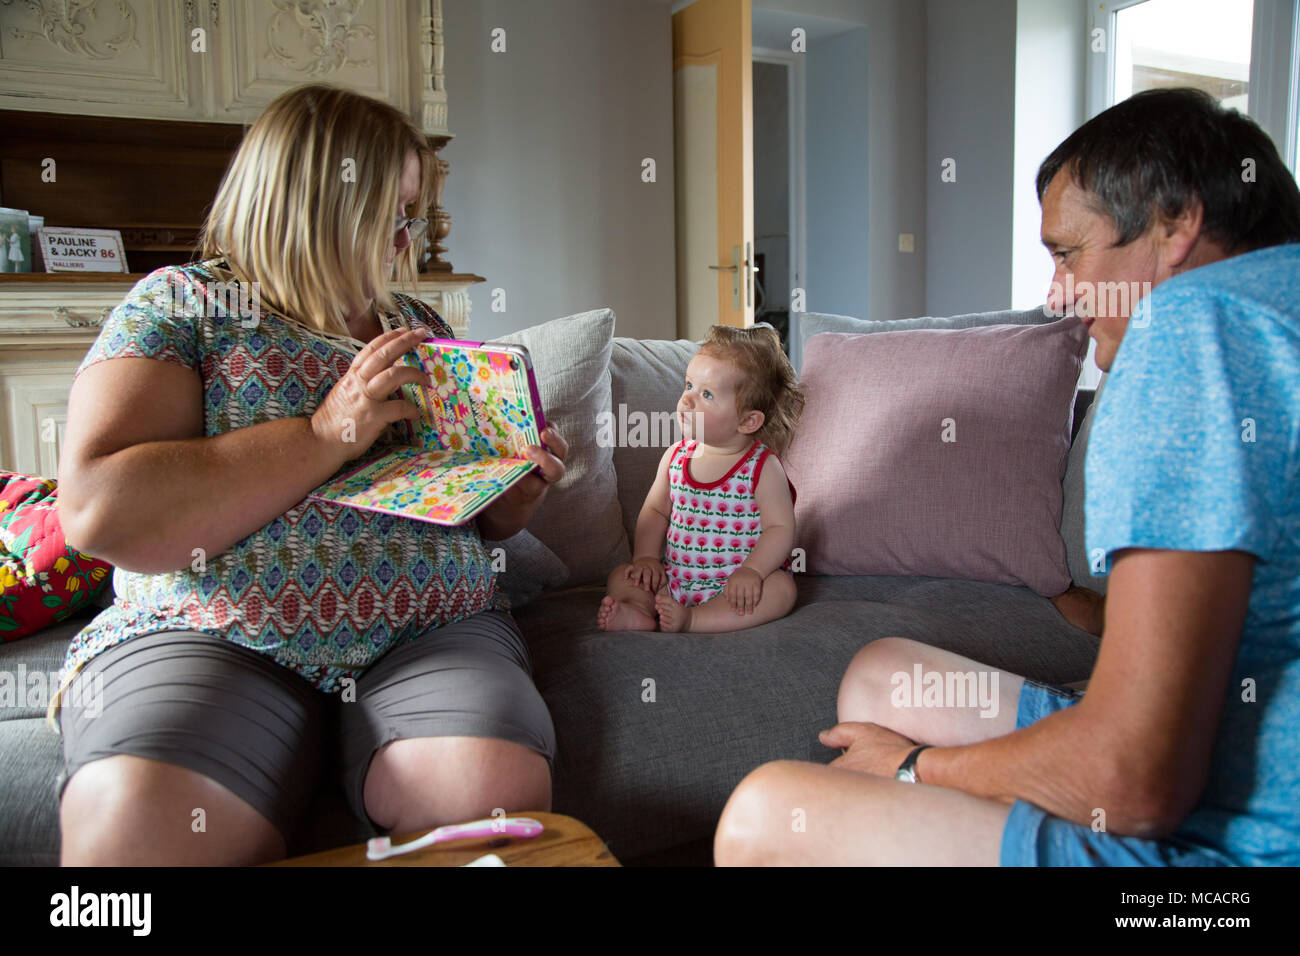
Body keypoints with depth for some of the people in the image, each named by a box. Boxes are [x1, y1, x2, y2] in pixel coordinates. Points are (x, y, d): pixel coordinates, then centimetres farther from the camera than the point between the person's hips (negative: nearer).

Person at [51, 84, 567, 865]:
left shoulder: (422, 329, 18)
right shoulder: (182, 305, 4)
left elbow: (482, 519, 24)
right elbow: (99, 509, -12)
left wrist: (517, 488, 0)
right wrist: (327, 435, -14)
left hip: (430, 631, 3)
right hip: (211, 637, -2)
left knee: (500, 792, -27)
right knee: (136, 821, -32)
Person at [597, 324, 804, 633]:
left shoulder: (763, 467, -10)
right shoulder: (675, 457, 4)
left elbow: (780, 528, -13)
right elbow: (655, 511, 13)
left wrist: (751, 571, -28)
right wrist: (646, 557, -3)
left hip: (735, 583, -4)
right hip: (675, 578, 5)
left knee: (781, 589, -31)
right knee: (621, 576, -5)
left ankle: (691, 619, -38)